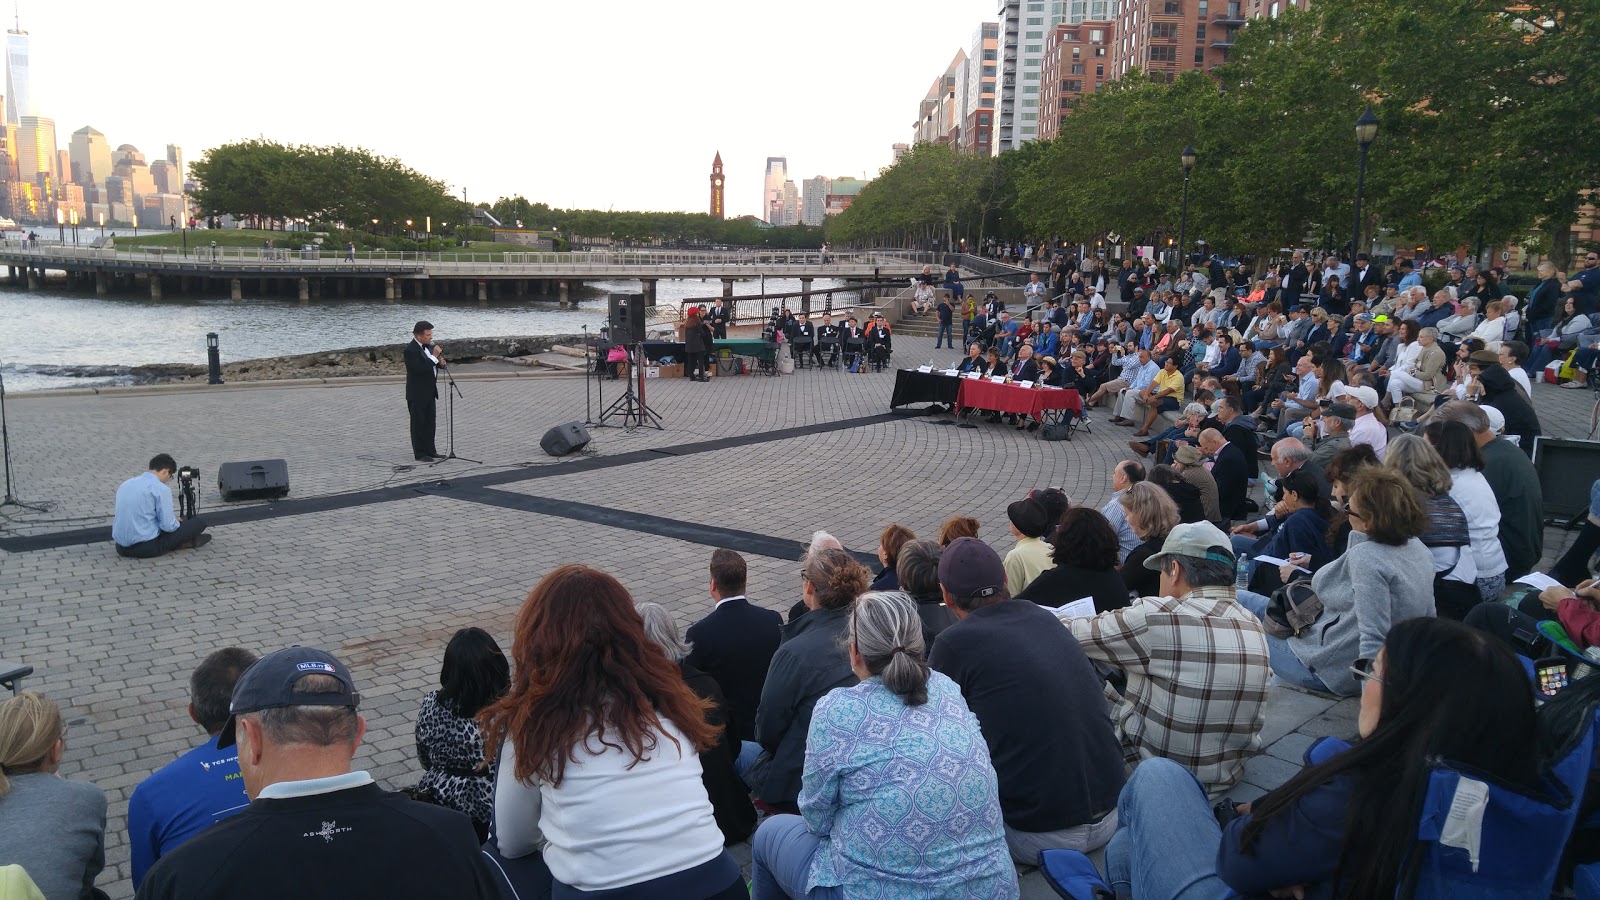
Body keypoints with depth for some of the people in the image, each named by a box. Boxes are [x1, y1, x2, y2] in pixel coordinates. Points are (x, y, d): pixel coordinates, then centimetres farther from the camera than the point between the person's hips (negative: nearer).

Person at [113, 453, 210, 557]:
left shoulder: (126, 484, 11)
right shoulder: (161, 489, -11)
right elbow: (168, 526, -13)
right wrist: (177, 522, 11)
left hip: (121, 548, 8)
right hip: (147, 548, -7)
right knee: (199, 522, 0)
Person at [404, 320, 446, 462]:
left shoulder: (429, 345, 6)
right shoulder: (410, 350, -19)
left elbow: (438, 363, 15)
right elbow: (419, 369, -27)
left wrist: (440, 361, -8)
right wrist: (434, 357, -26)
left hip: (430, 391, 8)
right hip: (417, 394, -8)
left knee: (431, 423, 12)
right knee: (419, 424, 1)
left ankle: (430, 451, 21)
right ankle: (420, 454, 8)